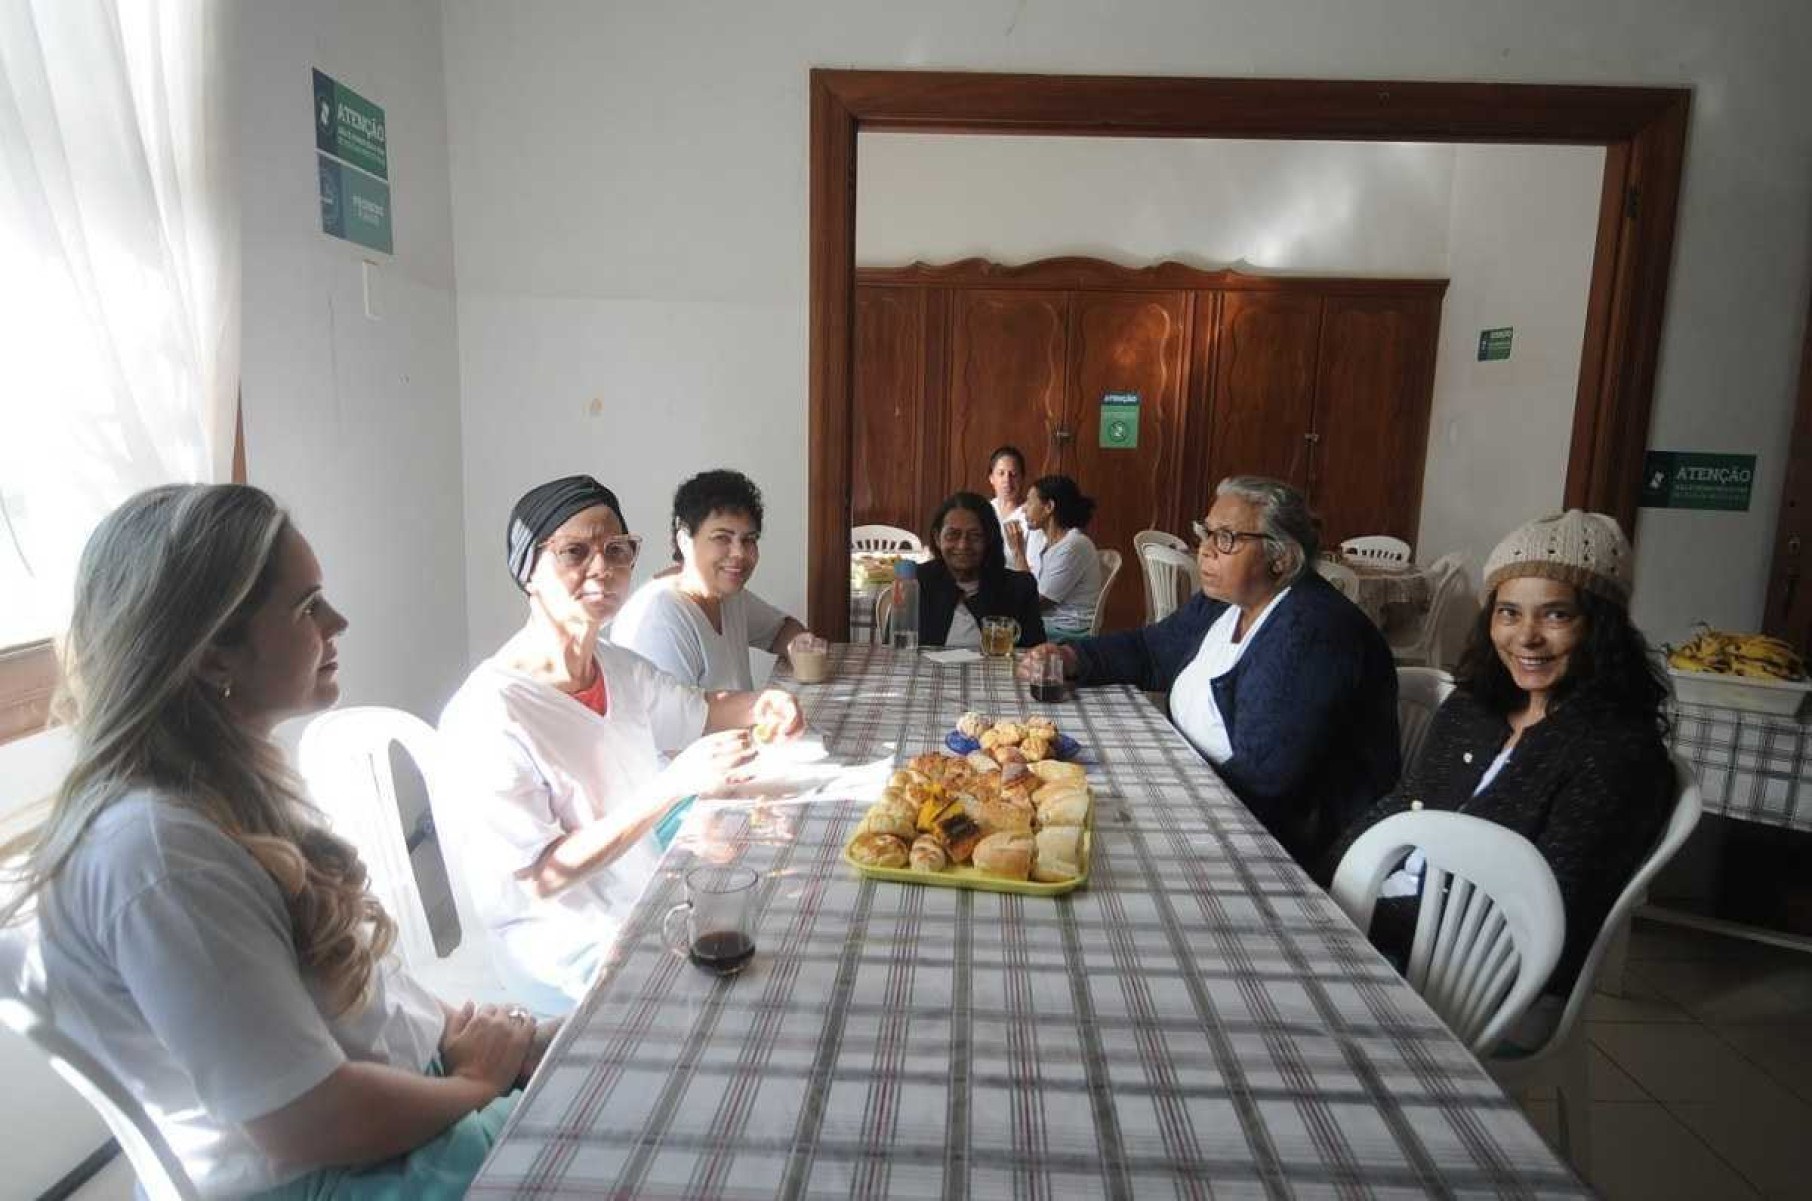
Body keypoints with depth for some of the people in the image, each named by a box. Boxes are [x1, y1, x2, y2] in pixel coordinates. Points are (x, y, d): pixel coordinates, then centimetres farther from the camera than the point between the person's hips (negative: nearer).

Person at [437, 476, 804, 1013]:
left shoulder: (622, 669, -1)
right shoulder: (489, 712, -22)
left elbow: (699, 710, 17)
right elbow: (539, 879, -22)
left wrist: (761, 706, -5)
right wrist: (675, 784, -31)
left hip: (652, 904, 7)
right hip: (572, 952, -7)